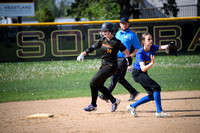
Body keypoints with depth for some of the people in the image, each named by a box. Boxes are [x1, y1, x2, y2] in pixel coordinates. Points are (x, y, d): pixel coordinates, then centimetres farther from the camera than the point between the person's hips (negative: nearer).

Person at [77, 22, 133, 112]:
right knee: (99, 85, 13)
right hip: (104, 65, 9)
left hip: (111, 66, -9)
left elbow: (127, 53, -12)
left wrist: (129, 65, -9)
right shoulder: (103, 40, 6)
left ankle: (93, 105, 0)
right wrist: (83, 54, -3)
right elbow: (93, 47, 8)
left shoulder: (116, 42, -15)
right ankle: (114, 101, 25)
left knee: (93, 82, -12)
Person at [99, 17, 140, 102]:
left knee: (114, 76, -13)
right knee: (120, 78, 8)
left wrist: (130, 56, -16)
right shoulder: (118, 33, 17)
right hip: (116, 58, 8)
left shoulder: (132, 35, -3)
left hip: (123, 59, -7)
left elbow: (137, 48, -3)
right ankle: (133, 92, 20)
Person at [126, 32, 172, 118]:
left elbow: (162, 47, -21)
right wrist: (152, 63, -45)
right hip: (137, 73, -8)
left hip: (143, 75, 8)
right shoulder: (140, 53, -23)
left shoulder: (152, 47, -5)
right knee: (156, 87, -19)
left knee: (152, 95, 7)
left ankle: (132, 106, 18)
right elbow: (143, 68, -31)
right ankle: (159, 112, -16)